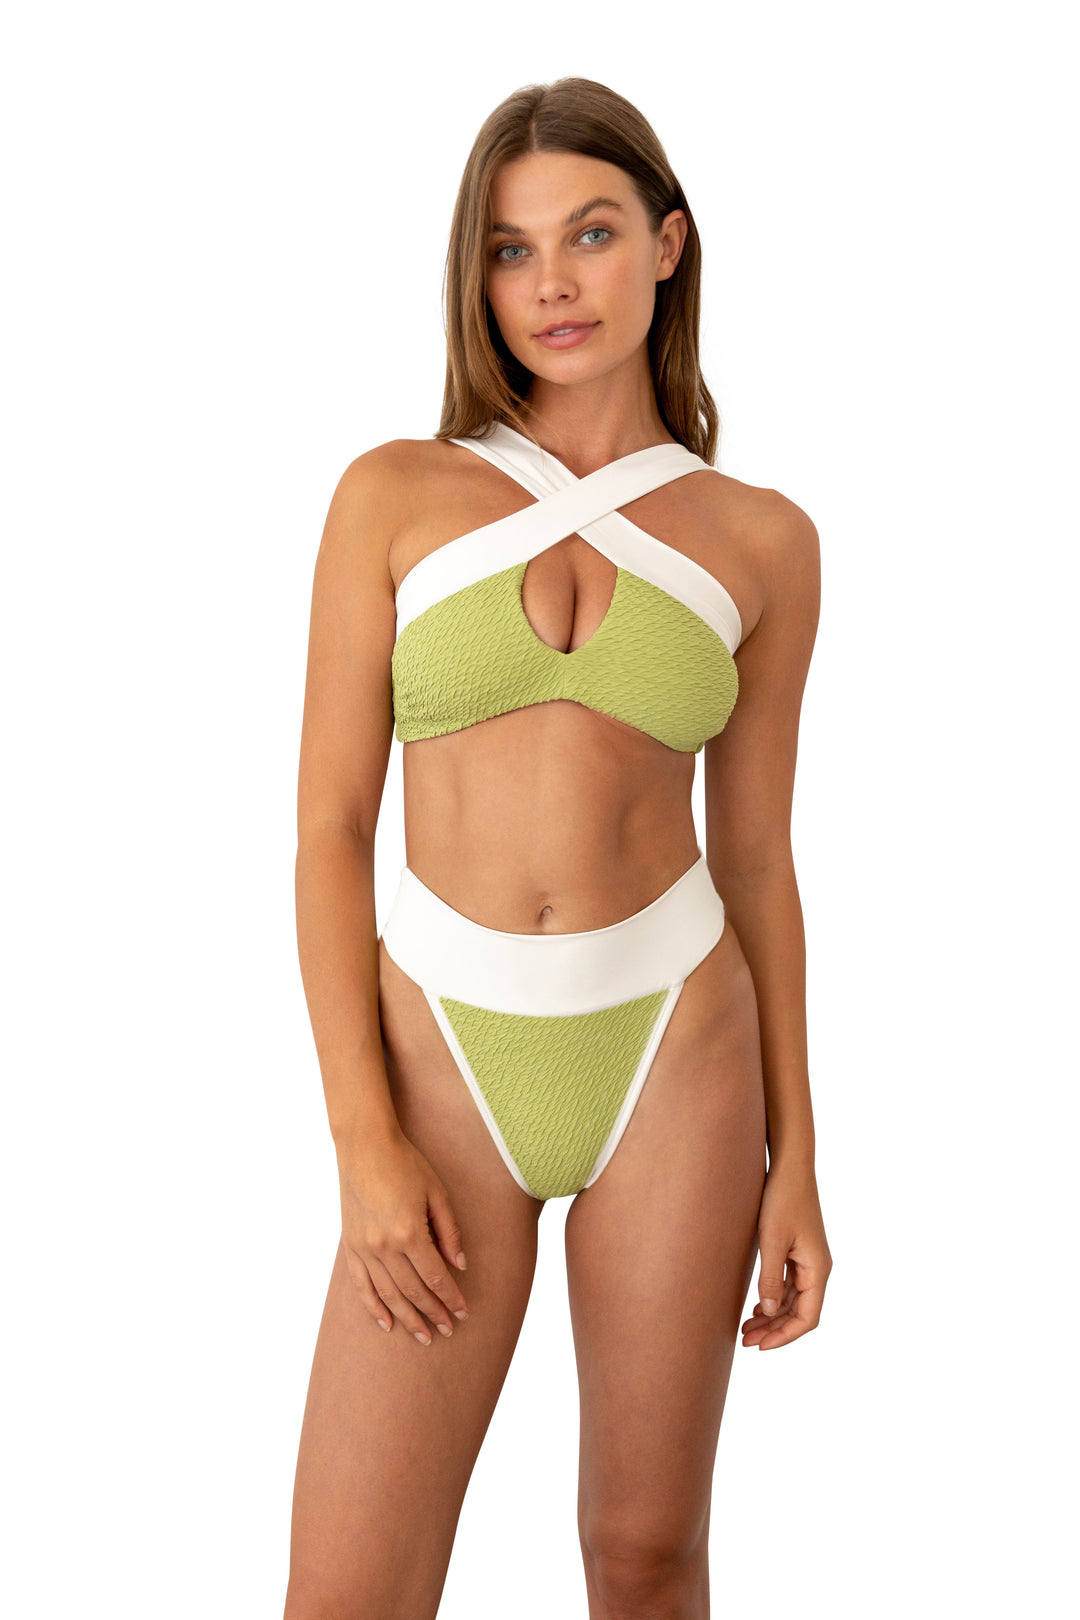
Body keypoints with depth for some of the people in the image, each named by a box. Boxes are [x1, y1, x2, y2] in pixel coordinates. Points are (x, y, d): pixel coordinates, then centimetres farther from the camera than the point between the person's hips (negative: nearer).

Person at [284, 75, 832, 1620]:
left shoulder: (759, 542, 3)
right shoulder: (396, 495, -1)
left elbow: (755, 856, 7)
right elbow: (331, 822, -2)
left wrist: (795, 1159, 5)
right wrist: (364, 1140, -9)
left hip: (675, 1044, 1)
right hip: (448, 1049, -1)